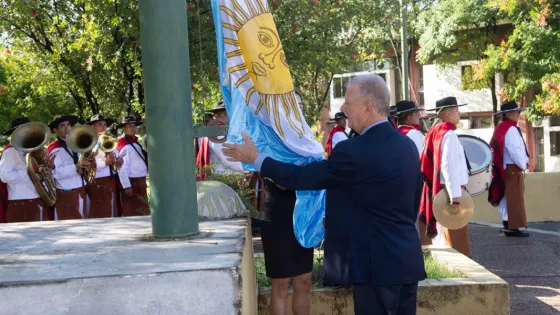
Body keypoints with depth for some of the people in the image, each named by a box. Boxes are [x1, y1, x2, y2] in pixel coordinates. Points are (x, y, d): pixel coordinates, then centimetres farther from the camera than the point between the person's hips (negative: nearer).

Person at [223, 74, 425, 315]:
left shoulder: (354, 151, -19)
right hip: (409, 259, 8)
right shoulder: (407, 145, 7)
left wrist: (255, 159, -2)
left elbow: (302, 177, -12)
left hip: (377, 263, -8)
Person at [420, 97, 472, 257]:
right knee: (457, 240, -4)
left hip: (439, 191, 9)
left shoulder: (435, 132, 12)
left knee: (443, 237, 15)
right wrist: (455, 195, -28)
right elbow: (449, 166, -24)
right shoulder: (449, 135, -15)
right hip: (449, 191, -9)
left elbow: (427, 164, 14)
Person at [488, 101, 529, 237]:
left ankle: (507, 226, 17)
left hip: (504, 168, 10)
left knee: (507, 198, 13)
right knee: (515, 198, -6)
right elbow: (515, 150, -22)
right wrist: (523, 164, -9)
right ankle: (513, 228, -5)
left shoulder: (500, 129, 14)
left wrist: (524, 160, 12)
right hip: (512, 168, -10)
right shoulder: (510, 129, -17)